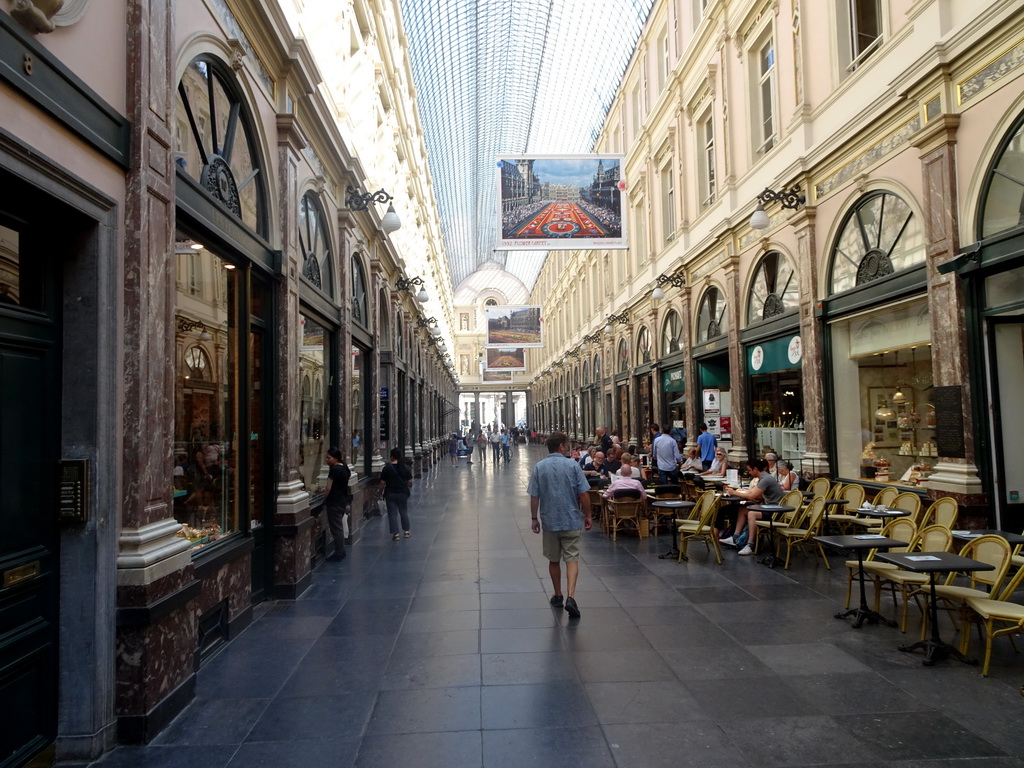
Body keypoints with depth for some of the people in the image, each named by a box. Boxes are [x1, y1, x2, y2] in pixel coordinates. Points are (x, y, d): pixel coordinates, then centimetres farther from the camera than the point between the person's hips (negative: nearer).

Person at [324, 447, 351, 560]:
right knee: (339, 527, 16)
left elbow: (328, 488, -17)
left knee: (336, 528, -1)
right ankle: (341, 551, 22)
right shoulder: (344, 468, 9)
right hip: (342, 501, 9)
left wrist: (324, 500, -3)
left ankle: (338, 553, 4)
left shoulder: (334, 469, -18)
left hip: (334, 502, -9)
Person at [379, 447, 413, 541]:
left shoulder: (387, 468, -11)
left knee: (392, 514, 6)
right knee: (404, 512, 18)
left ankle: (396, 534, 6)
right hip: (402, 493, 2)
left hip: (390, 493, -2)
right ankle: (406, 531, 26)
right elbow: (410, 481, -3)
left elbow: (382, 482, -9)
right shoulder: (405, 467, -6)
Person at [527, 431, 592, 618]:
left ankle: (558, 596, 27)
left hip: (549, 521, 2)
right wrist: (587, 516, 5)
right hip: (571, 520, -2)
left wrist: (534, 518, 9)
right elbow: (583, 494, -7)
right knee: (572, 559, 2)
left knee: (554, 560, 16)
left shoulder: (538, 467, -4)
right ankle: (570, 597, -13)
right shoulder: (573, 466, -8)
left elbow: (534, 496, -2)